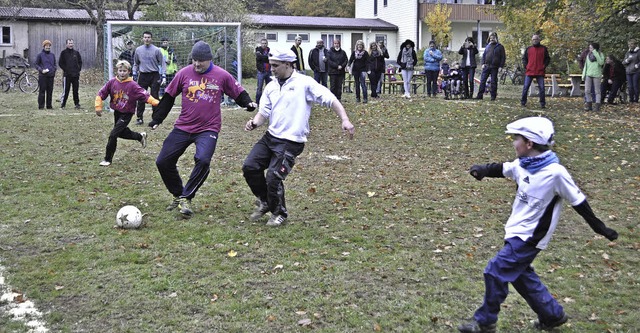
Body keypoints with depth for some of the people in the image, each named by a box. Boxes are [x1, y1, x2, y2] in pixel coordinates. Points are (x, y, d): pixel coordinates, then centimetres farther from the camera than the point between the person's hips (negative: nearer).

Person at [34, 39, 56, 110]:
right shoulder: (40, 55, 0)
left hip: (51, 75, 4)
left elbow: (55, 64, 21)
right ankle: (41, 106, 1)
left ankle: (49, 105, 13)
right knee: (42, 91, -3)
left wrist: (54, 69, 1)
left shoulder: (52, 55, 12)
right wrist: (41, 70, -12)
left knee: (50, 91, 6)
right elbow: (35, 64, 2)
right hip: (42, 76, -4)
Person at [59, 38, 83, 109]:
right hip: (67, 74, -3)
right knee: (66, 90, -4)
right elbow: (60, 63, 2)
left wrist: (79, 69, 6)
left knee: (76, 90, 5)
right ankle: (63, 104, 2)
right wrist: (65, 69, -7)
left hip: (76, 74, 3)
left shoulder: (76, 53, 12)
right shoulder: (63, 52, 3)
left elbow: (80, 62, 18)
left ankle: (77, 103, 11)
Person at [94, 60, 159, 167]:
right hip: (117, 112, 6)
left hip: (127, 114, -6)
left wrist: (156, 103, -34)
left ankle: (108, 159, 2)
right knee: (121, 132, 22)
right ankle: (140, 136, 48)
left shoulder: (132, 85, -17)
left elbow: (145, 95, -23)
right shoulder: (112, 82, -6)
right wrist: (98, 107, -5)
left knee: (113, 135, -11)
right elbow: (101, 94, 1)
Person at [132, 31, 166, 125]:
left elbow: (162, 63, 0)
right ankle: (139, 118, 10)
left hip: (154, 76, -3)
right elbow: (136, 64, 17)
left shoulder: (156, 50, -3)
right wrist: (134, 75, 10)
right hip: (143, 76, 3)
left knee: (155, 97, -1)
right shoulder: (138, 50, 7)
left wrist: (163, 76, -8)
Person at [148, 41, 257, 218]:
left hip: (208, 129, -3)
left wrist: (249, 103, -12)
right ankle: (178, 195, 24)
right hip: (182, 127, 3)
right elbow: (168, 97, 8)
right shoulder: (184, 73, -1)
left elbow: (239, 93, 8)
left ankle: (185, 198, -10)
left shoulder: (222, 76, -4)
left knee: (203, 160, -27)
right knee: (163, 162, 3)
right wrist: (157, 119, 10)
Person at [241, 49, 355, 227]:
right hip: (270, 137, 6)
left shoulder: (304, 83, -8)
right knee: (249, 167, -5)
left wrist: (345, 120, -25)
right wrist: (255, 123, -10)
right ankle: (264, 201, 19)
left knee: (273, 177, -13)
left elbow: (331, 100, -13)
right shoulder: (271, 86, 11)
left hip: (291, 142, -6)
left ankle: (279, 213, 14)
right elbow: (264, 112, 12)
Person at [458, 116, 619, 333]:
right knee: (519, 274, 18)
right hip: (517, 232, 8)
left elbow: (578, 201, -12)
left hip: (530, 236, -8)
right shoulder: (522, 165, -1)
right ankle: (552, 315, 34)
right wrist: (484, 170, -10)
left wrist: (599, 227, -4)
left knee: (496, 271, -8)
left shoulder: (555, 172, -21)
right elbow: (502, 169, 13)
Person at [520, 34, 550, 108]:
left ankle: (542, 103, 4)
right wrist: (525, 66, 3)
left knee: (541, 88, -1)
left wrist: (544, 66, -2)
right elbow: (524, 58, 16)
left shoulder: (543, 49, 7)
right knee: (525, 87, -1)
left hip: (540, 72, -1)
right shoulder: (528, 49, 8)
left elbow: (548, 59, 11)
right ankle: (523, 102, 8)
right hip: (529, 72, 1)